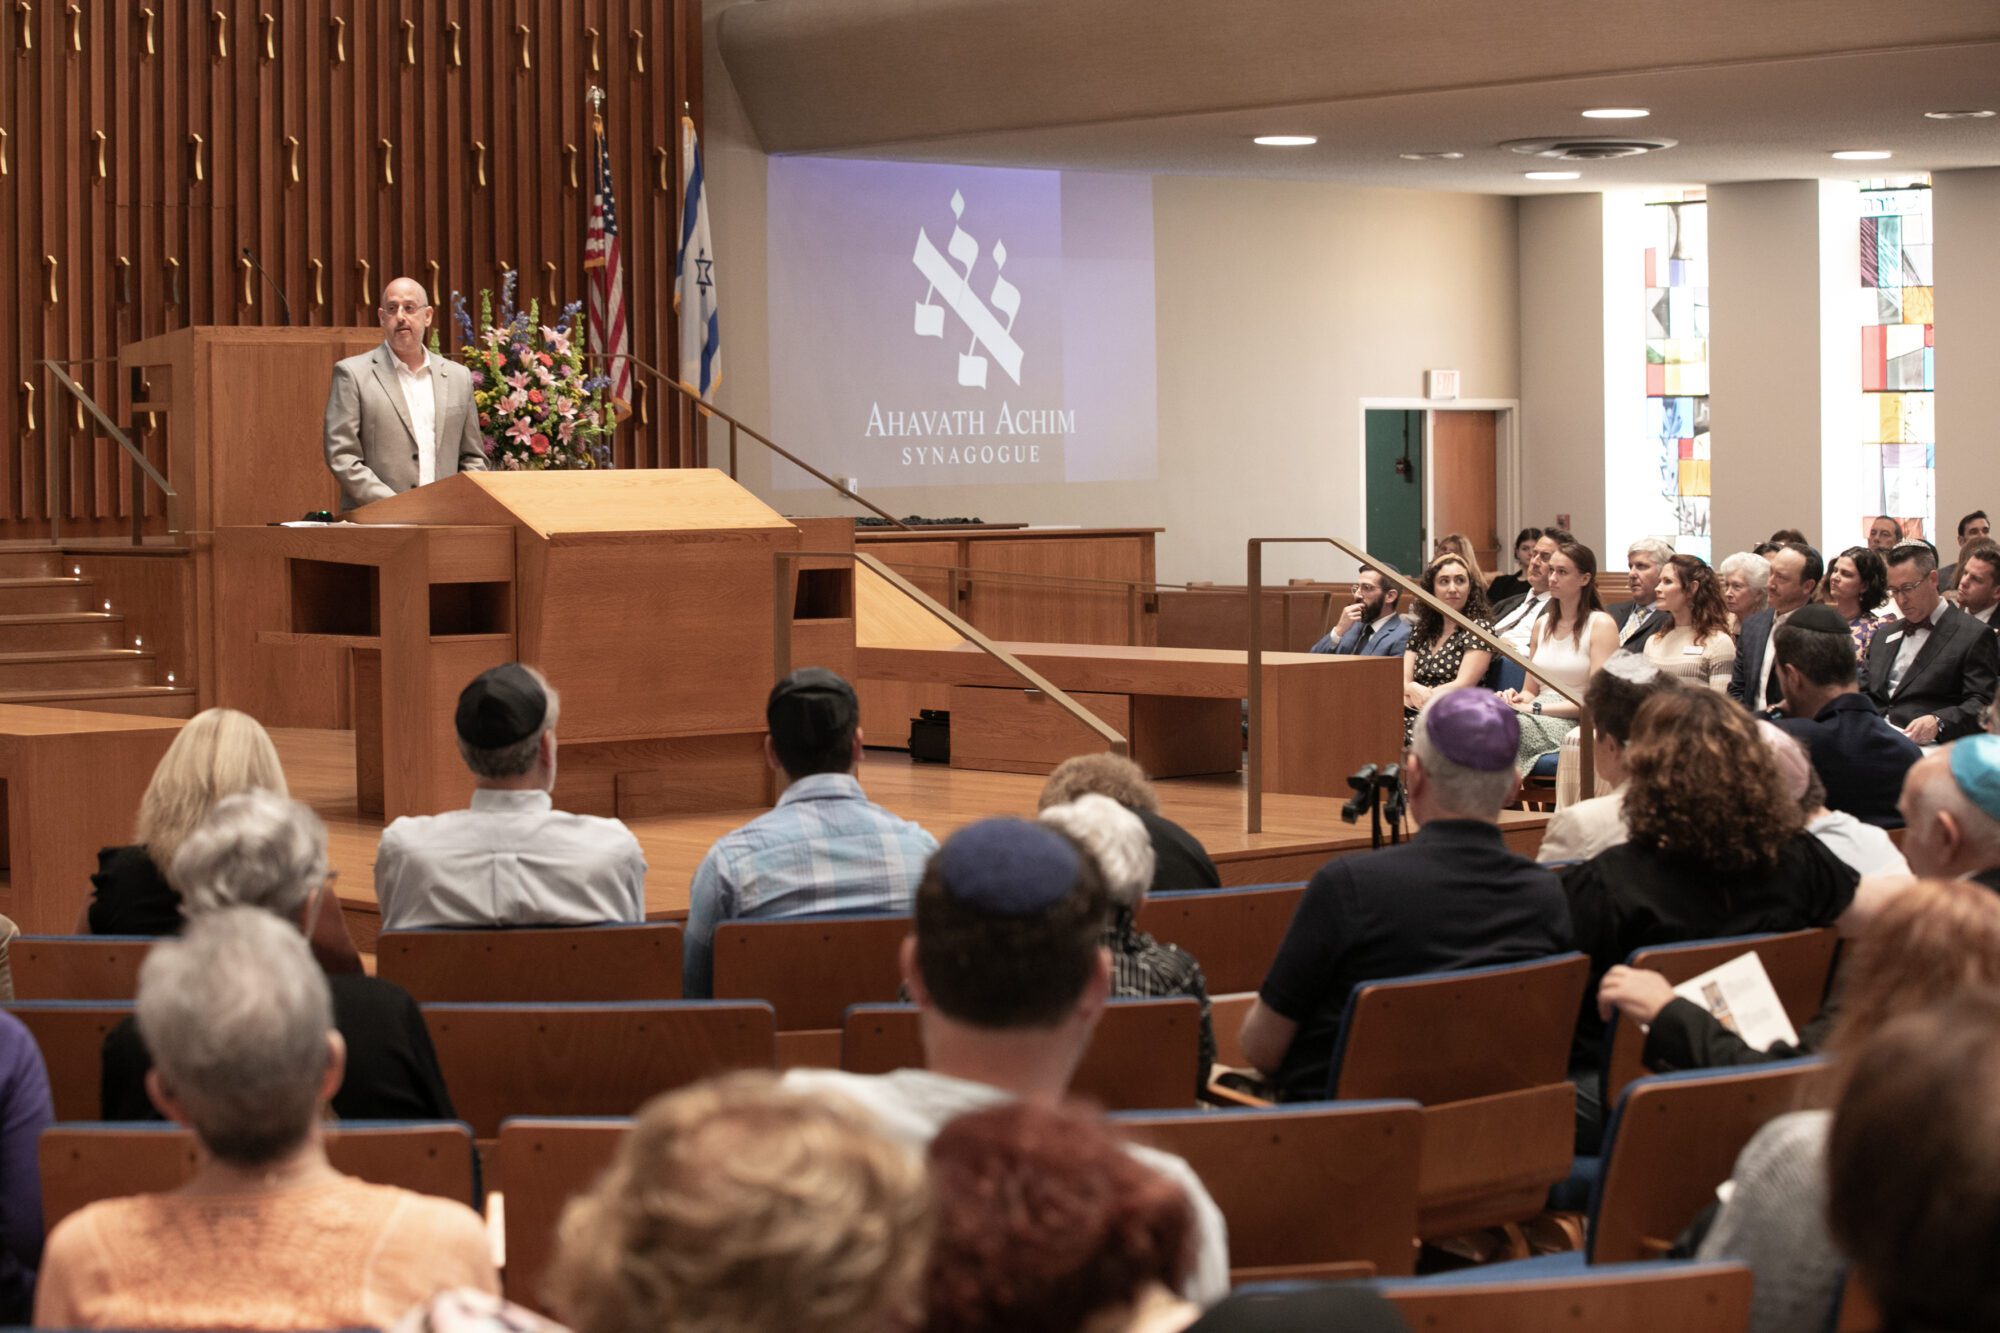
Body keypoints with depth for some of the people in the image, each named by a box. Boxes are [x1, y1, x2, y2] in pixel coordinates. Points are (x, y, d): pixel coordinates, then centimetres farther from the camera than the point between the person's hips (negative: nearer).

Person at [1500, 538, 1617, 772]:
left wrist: (1536, 708, -15)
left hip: (1577, 726, -6)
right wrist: (1518, 698, -3)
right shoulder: (1542, 623, 20)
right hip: (1542, 719, 6)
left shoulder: (1601, 625, -1)